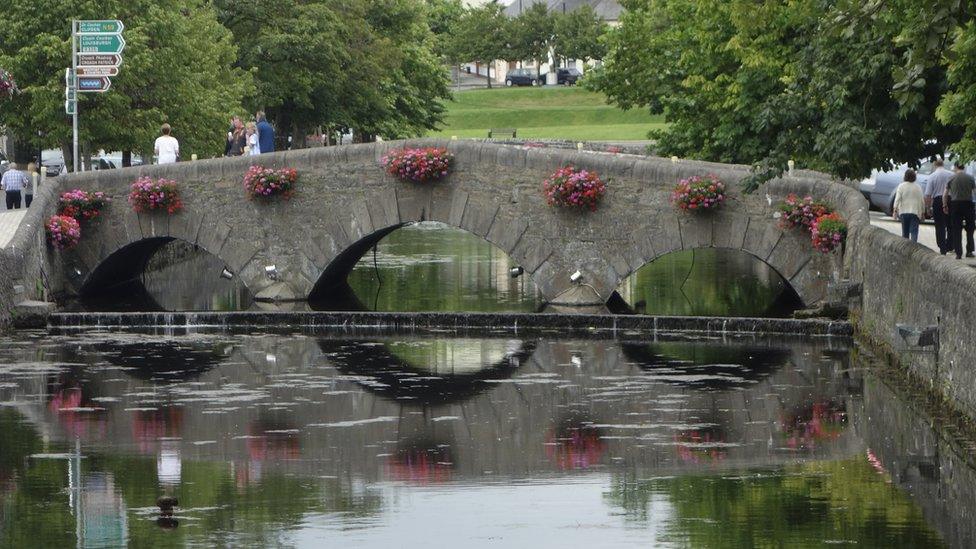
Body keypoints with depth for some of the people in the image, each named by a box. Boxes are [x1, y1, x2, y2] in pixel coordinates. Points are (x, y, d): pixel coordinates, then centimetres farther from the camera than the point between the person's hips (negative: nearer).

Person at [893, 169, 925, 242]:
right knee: (914, 231, -6)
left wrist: (895, 209, -5)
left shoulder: (901, 186, 0)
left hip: (904, 212, 0)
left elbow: (897, 199, -7)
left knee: (905, 232, 11)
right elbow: (922, 200, 7)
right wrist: (923, 212, 15)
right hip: (915, 212, 0)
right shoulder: (918, 187, 5)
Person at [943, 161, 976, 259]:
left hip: (955, 204, 0)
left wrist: (945, 205, 14)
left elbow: (945, 193, 2)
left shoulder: (952, 178, -1)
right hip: (968, 203, 0)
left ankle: (958, 253, 0)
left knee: (956, 230, 4)